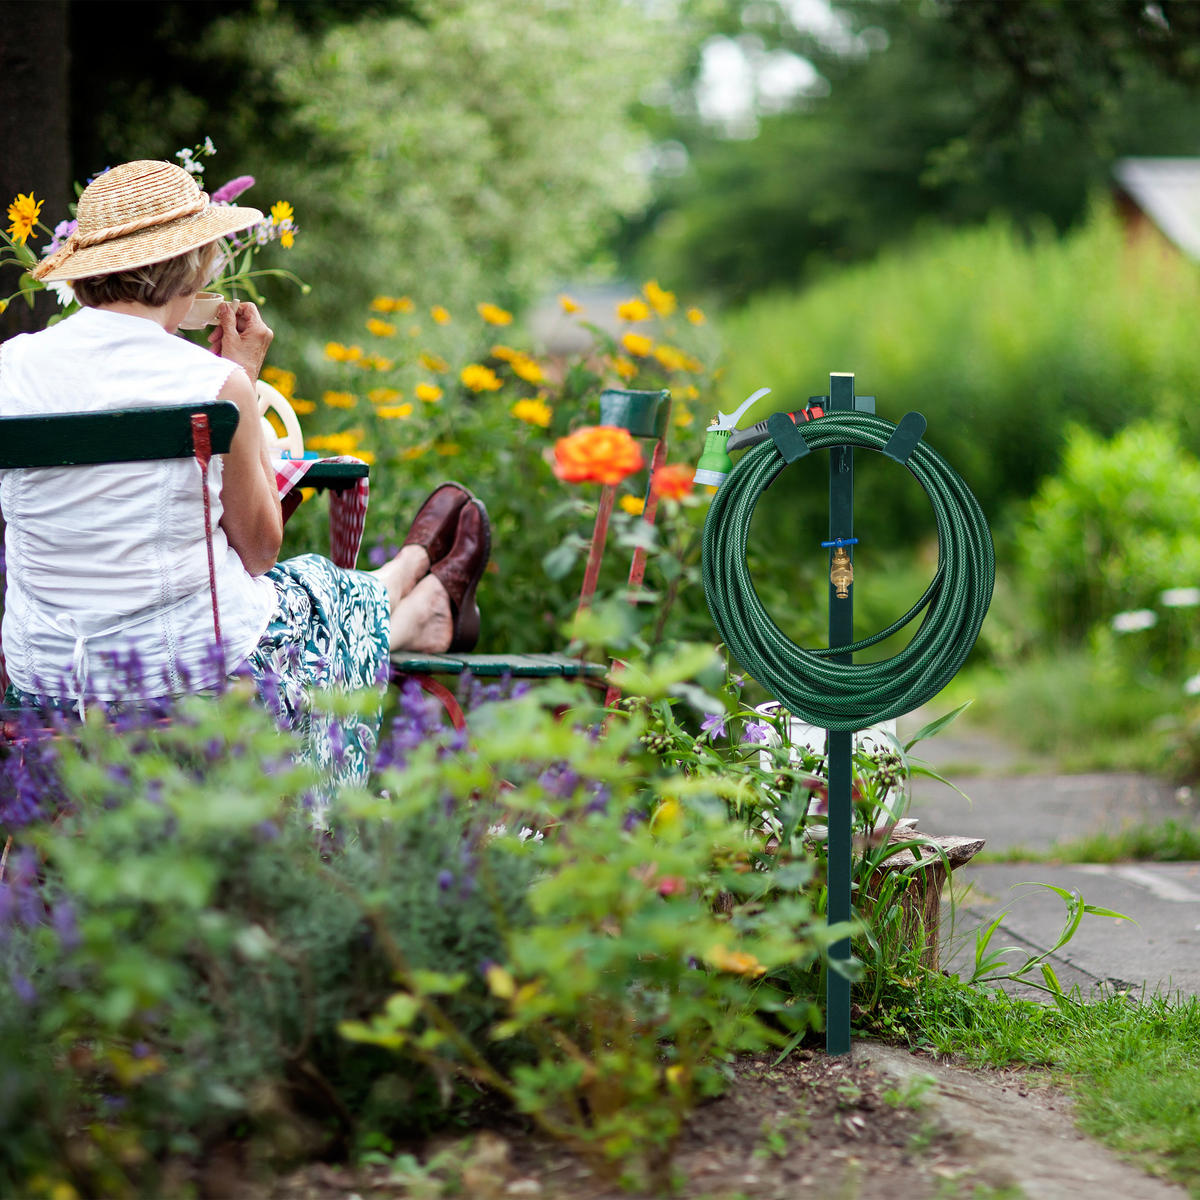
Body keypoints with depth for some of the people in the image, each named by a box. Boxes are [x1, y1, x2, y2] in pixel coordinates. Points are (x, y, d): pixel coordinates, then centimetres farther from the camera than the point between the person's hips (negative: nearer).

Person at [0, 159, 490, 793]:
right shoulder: (215, 383, -18)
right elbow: (259, 550, -3)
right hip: (199, 668, -5)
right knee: (328, 592, 30)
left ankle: (424, 612, 64)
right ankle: (429, 607, 66)